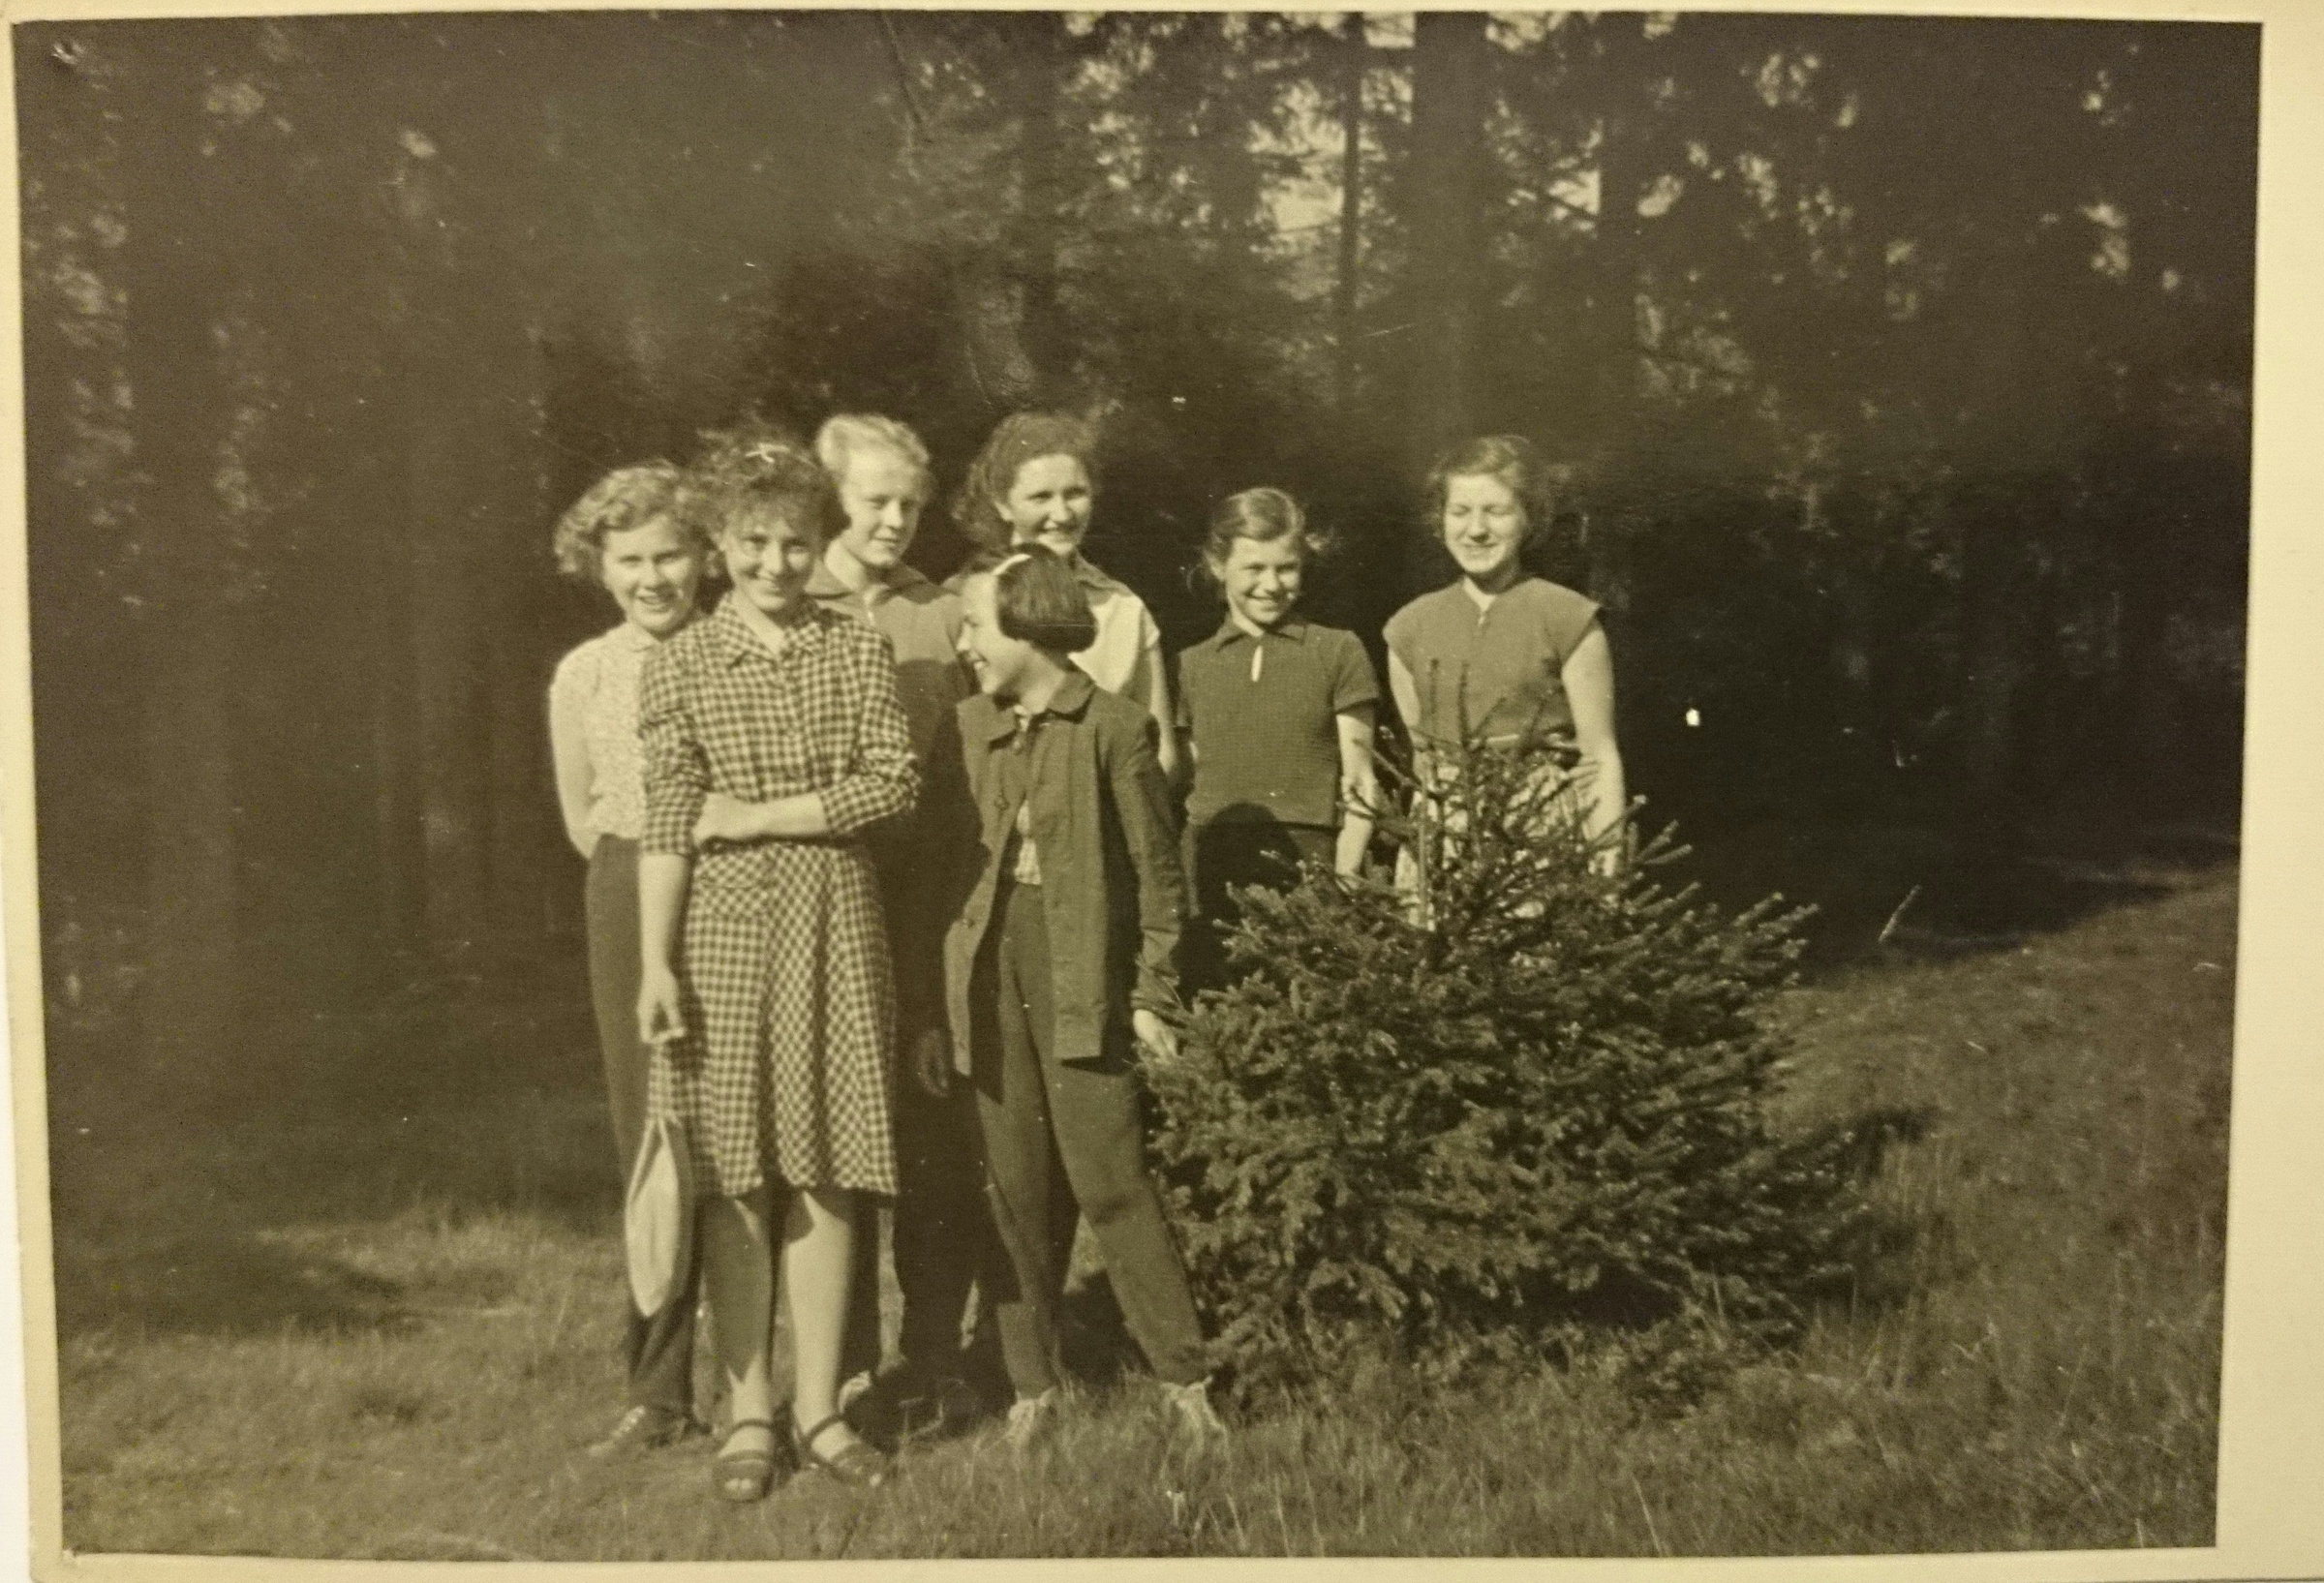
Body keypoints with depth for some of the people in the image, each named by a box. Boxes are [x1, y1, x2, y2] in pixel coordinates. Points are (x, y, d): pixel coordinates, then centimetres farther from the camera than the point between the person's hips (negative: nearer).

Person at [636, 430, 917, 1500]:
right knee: (733, 1179, 3)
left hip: (835, 926, 1)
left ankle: (818, 1408, 17)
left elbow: (895, 784, -5)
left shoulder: (858, 652, 6)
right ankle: (749, 1411, 17)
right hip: (721, 929, -1)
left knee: (824, 1170, 5)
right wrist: (656, 964, -9)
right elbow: (666, 825, -3)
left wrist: (747, 816, -9)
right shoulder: (681, 665, 3)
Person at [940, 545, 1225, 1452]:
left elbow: (1159, 874, -3)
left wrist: (1153, 995, -6)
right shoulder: (971, 727, 10)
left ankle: (1183, 1376, 10)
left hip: (1082, 976, -5)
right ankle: (1031, 1383, 22)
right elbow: (947, 856, 12)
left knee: (1108, 1180, -4)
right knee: (1017, 1188, 9)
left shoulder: (1113, 729, -5)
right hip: (991, 970, 5)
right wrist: (942, 985, 8)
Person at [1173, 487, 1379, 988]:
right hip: (1210, 879, 2)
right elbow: (1181, 783, 14)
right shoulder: (1190, 666, 13)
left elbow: (1358, 785, 3)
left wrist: (1342, 886, -6)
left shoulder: (1338, 653, 4)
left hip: (1305, 873, -2)